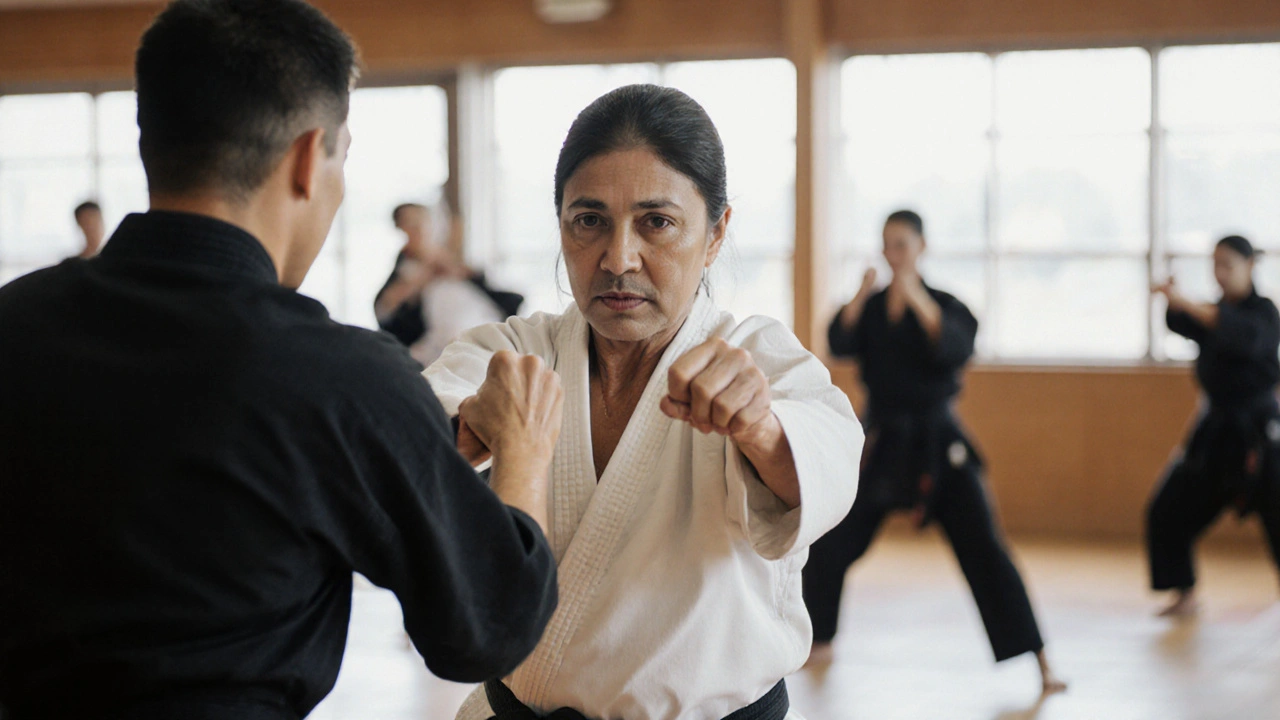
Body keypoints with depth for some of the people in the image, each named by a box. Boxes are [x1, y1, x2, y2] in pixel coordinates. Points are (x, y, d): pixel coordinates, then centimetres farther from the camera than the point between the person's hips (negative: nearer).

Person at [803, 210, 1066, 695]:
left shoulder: (945, 305, -3)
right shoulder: (870, 308, 3)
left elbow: (958, 349, -22)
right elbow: (840, 344, -15)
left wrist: (919, 301, -32)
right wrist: (861, 296, -29)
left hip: (936, 445, -3)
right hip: (882, 443, 3)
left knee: (984, 550, -11)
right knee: (829, 544, 4)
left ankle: (1038, 660, -11)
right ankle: (821, 641, 27)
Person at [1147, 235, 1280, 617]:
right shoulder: (1216, 312, 11)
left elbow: (1248, 337, -31)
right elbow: (1181, 325, -7)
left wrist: (1189, 305, -38)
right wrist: (1173, 301, -29)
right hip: (1216, 428, 6)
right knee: (1169, 510, 5)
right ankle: (1185, 595, 18)